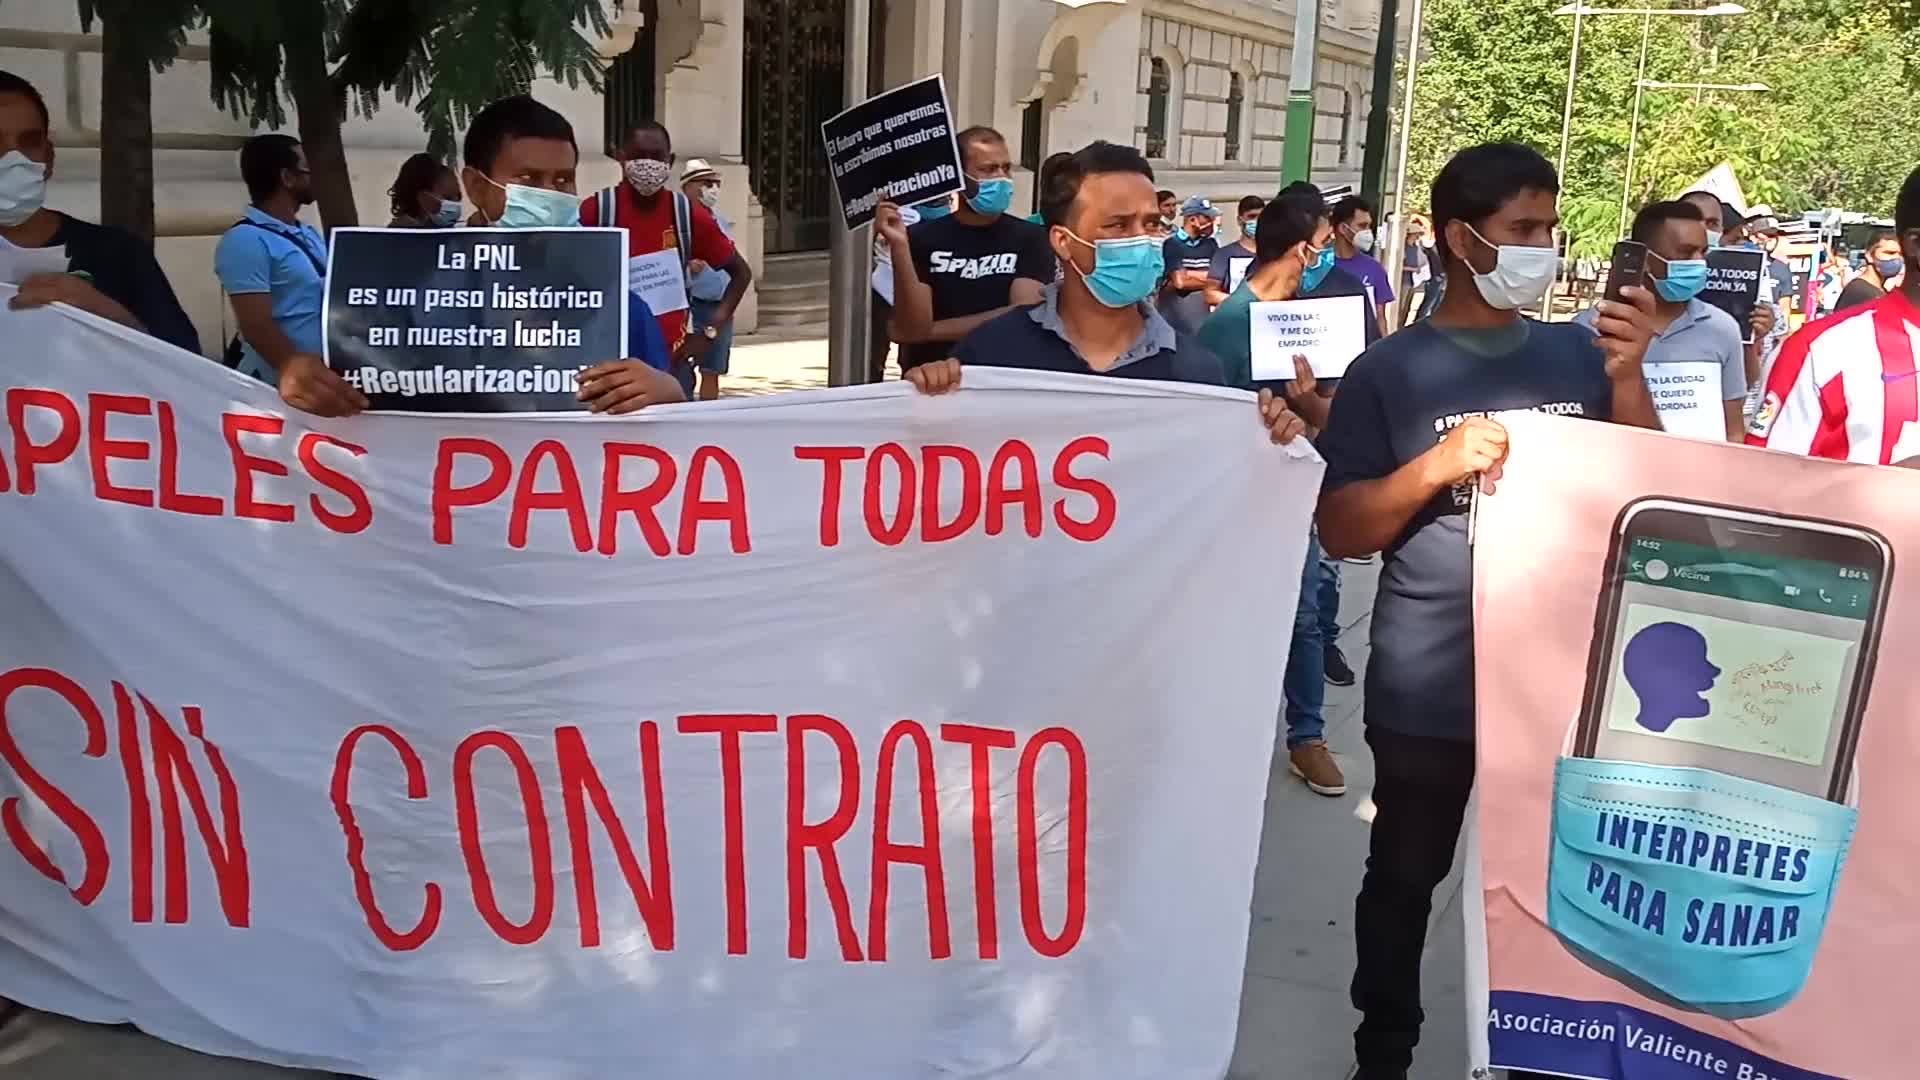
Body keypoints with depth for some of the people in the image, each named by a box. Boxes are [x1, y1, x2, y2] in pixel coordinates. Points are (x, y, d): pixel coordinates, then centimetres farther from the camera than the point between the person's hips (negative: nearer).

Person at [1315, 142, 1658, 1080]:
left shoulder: (1578, 355, 4)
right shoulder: (1390, 371, -5)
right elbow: (1340, 533, -6)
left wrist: (1628, 378, -9)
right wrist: (1437, 466, -21)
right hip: (1430, 687, -2)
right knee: (1405, 876, 13)